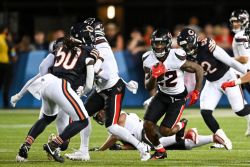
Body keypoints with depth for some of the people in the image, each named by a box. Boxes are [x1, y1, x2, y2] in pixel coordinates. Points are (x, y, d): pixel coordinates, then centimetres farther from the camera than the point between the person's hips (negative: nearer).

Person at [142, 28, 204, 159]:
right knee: (147, 125, -9)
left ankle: (181, 126, 21)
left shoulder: (176, 57, -27)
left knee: (164, 131, -14)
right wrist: (154, 76, -31)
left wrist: (196, 92, -7)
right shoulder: (148, 59, -12)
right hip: (162, 95, 5)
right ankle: (159, 150, 18)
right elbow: (148, 87, -10)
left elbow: (199, 69, -13)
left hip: (178, 98, -5)